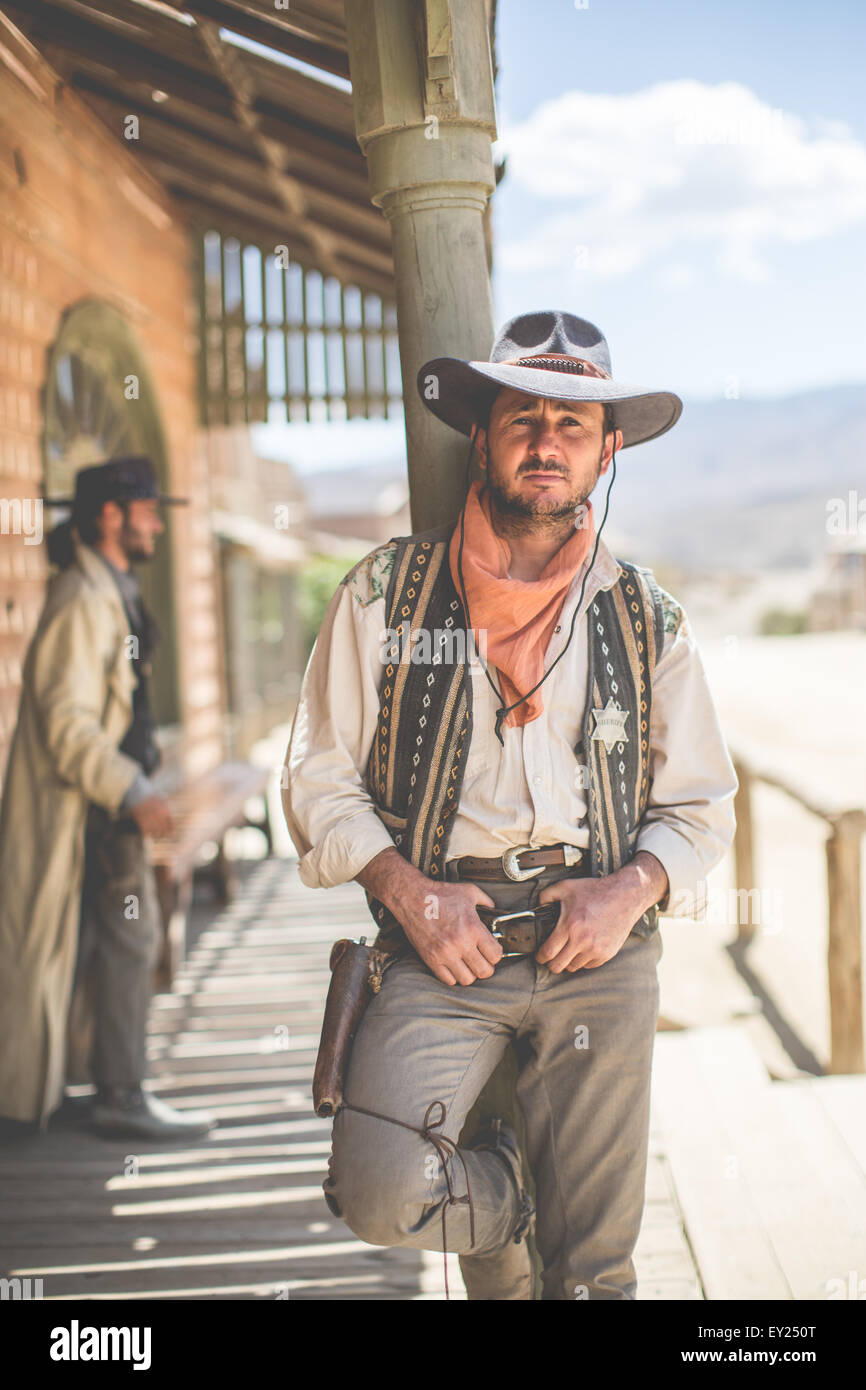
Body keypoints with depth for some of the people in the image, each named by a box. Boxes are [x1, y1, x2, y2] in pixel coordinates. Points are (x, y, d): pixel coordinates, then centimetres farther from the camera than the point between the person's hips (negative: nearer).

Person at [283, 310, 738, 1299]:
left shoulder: (645, 618, 10)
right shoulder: (386, 592, 3)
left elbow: (701, 803, 14)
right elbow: (318, 776, 4)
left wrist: (632, 888, -6)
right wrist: (409, 890, -11)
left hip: (599, 956, 2)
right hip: (442, 948, -1)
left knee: (597, 1269, 4)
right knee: (384, 1193, -20)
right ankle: (496, 1198, 12)